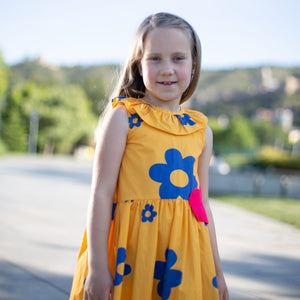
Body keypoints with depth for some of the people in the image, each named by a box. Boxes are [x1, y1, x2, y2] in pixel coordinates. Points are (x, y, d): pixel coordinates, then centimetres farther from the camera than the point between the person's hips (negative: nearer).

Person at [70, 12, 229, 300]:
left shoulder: (201, 131, 8)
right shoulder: (123, 118, -5)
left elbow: (202, 204, 13)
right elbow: (101, 193, -8)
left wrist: (216, 272, 15)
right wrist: (97, 267, -12)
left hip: (182, 257, 4)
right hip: (129, 251, -4)